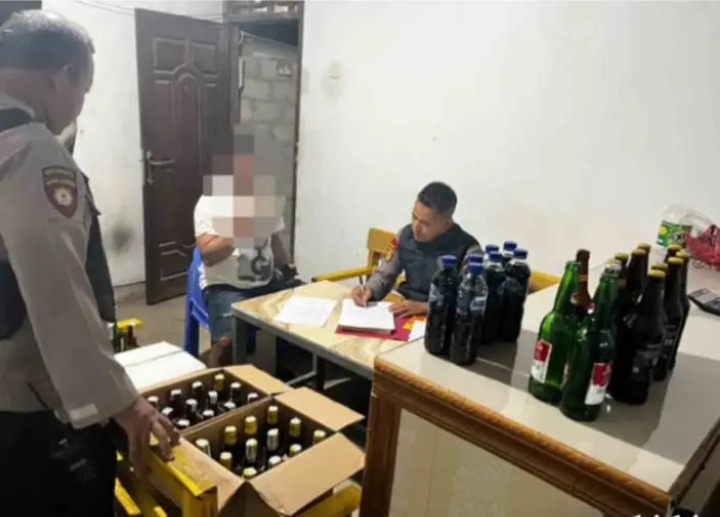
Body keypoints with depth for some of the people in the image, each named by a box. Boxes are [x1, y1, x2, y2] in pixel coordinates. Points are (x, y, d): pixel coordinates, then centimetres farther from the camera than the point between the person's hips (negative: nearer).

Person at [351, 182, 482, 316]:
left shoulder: (469, 250, -16)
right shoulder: (406, 235, -2)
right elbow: (384, 275, 8)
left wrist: (423, 307, -26)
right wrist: (369, 290, -13)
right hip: (405, 313, 5)